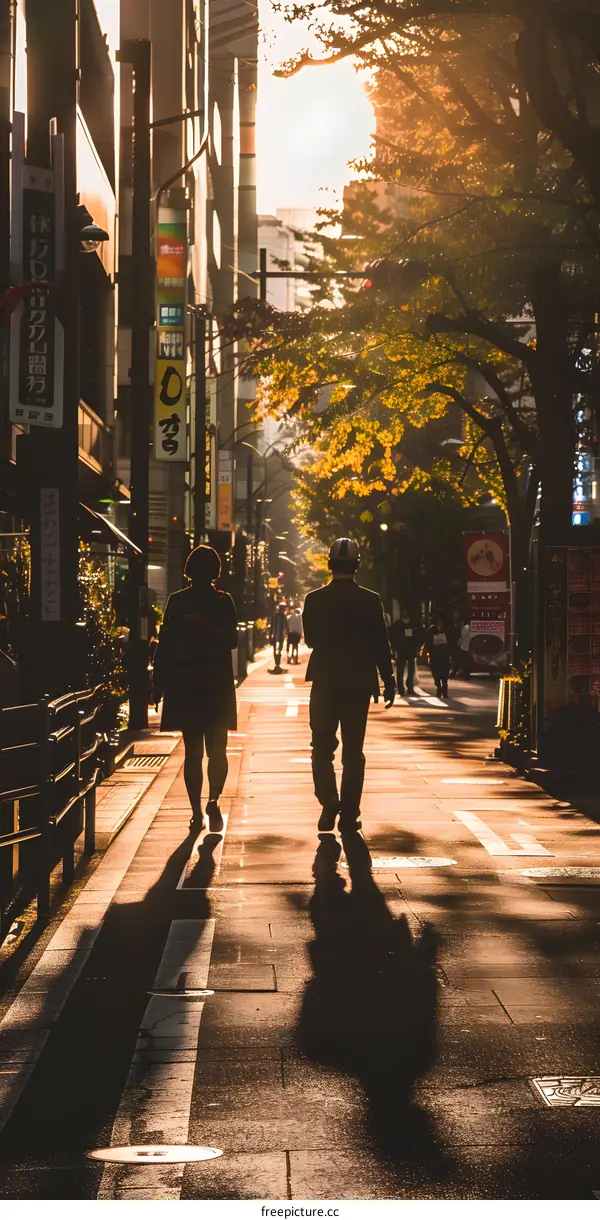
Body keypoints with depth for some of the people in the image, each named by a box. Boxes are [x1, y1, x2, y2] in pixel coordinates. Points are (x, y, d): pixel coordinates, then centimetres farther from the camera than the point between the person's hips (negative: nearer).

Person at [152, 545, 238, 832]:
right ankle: (213, 800, -8)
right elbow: (232, 640, -10)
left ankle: (197, 812, 3)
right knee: (216, 750, 6)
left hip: (183, 686, 1)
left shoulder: (176, 601, 0)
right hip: (217, 686, -1)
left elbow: (164, 644, -1)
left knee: (193, 752, 4)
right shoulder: (223, 601, -3)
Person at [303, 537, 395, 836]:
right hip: (359, 683, 0)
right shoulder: (370, 601, -6)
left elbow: (310, 640, 5)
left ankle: (329, 803, -11)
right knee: (353, 751, 8)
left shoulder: (314, 600, -5)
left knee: (322, 747, 9)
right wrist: (388, 681, 2)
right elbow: (381, 645, -5)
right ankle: (349, 815, 7)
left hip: (325, 682, 0)